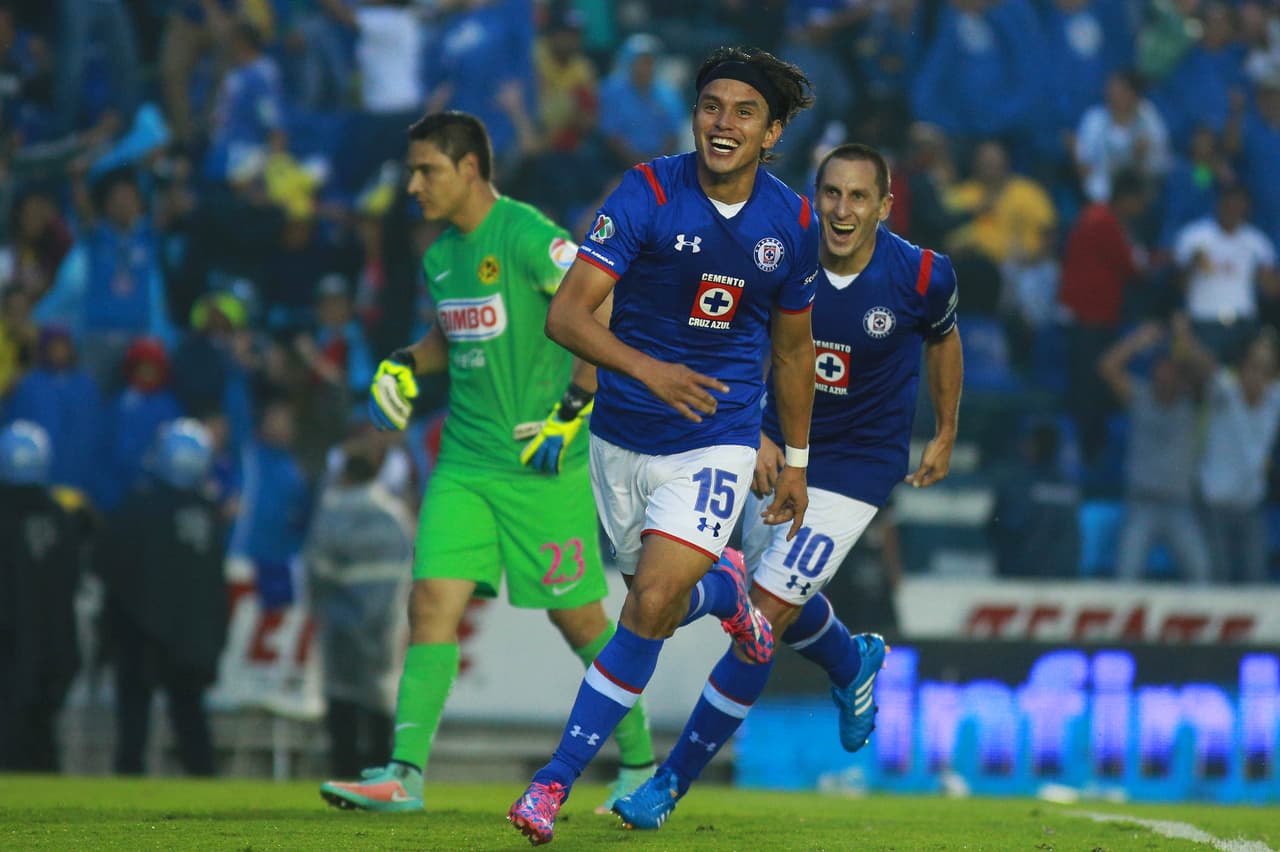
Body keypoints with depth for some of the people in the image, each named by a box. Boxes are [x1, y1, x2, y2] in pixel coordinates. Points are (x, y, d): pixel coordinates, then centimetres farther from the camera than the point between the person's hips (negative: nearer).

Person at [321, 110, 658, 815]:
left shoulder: (527, 237, -14)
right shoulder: (440, 257, 10)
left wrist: (572, 411, -17)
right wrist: (406, 364, 9)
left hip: (544, 465, -7)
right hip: (465, 460, 7)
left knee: (577, 617, 3)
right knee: (432, 600, -8)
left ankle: (640, 761, 22)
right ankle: (405, 774, -12)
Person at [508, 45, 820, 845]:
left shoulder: (793, 222, -4)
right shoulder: (648, 193, -15)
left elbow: (794, 348, 12)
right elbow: (567, 314, -22)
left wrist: (796, 461, 17)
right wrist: (647, 369, -38)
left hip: (718, 440, 0)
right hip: (624, 435, 1)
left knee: (653, 599, -18)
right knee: (663, 610, 14)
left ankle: (558, 778, -7)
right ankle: (724, 592, 52)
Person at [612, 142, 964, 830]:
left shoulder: (920, 276, -18)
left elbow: (942, 338, 5)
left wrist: (945, 436, 14)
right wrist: (750, 433, -17)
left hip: (855, 467, -4)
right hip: (778, 448, 4)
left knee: (764, 616, -11)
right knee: (781, 604, 20)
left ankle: (674, 780, -5)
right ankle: (855, 664, 55)